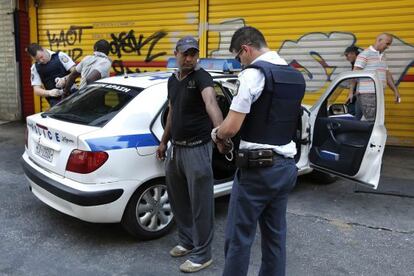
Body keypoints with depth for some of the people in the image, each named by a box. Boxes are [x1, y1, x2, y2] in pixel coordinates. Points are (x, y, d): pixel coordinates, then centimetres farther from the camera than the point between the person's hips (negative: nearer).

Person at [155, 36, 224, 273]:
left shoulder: (202, 77, -13)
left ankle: (202, 255, 16)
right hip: (175, 148, 8)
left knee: (200, 204, 1)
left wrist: (219, 129, -52)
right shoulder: (172, 80, 12)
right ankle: (187, 241, 38)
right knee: (178, 200, 19)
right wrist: (164, 142, 24)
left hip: (197, 149, -8)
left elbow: (211, 102, -34)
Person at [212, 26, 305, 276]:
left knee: (239, 237, 4)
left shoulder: (254, 73, -13)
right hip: (286, 166, 8)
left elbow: (231, 127, -18)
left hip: (258, 168, -8)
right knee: (275, 235, 16)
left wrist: (216, 134, 3)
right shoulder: (297, 77, 12)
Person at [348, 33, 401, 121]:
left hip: (378, 94, 9)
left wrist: (395, 90, 17)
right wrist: (351, 92, -19)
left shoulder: (382, 56, 20)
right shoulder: (365, 54, -7)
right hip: (367, 94, -9)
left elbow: (387, 74, 23)